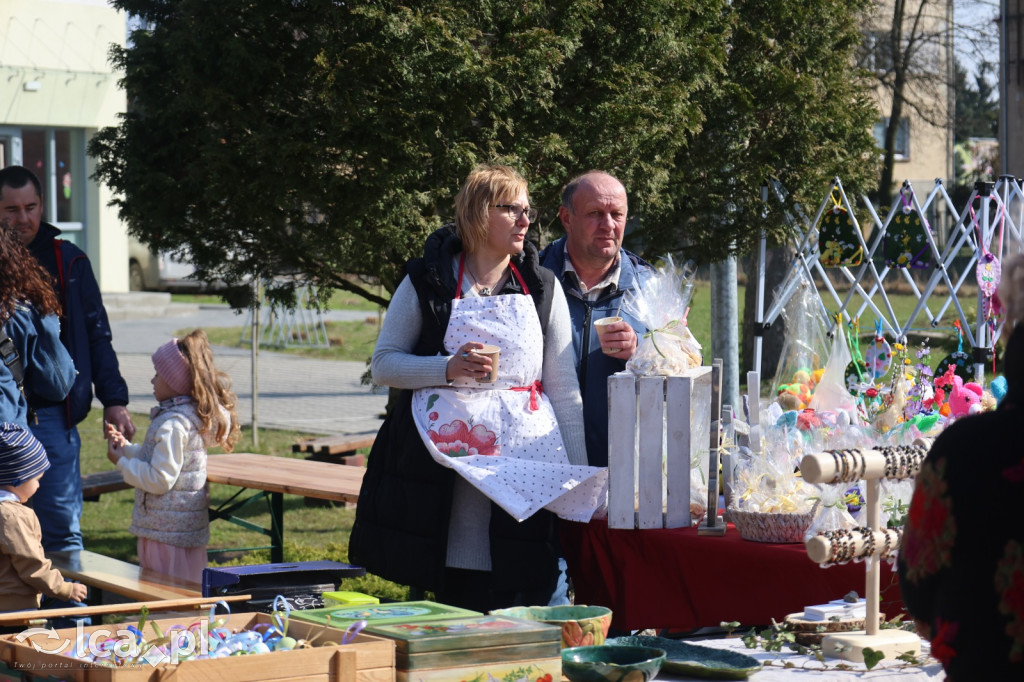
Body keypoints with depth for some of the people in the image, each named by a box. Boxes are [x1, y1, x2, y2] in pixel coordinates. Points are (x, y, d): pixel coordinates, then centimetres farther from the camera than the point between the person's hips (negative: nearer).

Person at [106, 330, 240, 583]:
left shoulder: (172, 424, -21)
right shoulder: (193, 415, 10)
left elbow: (160, 479, -22)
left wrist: (122, 462, -11)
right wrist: (126, 447, 14)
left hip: (168, 532, -10)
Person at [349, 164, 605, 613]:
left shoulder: (542, 288, 12)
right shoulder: (427, 281, 5)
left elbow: (564, 391, 10)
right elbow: (383, 364, 4)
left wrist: (580, 480, 4)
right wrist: (449, 368, -13)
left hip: (522, 465, 2)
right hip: (444, 459, -2)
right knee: (453, 597, -2)